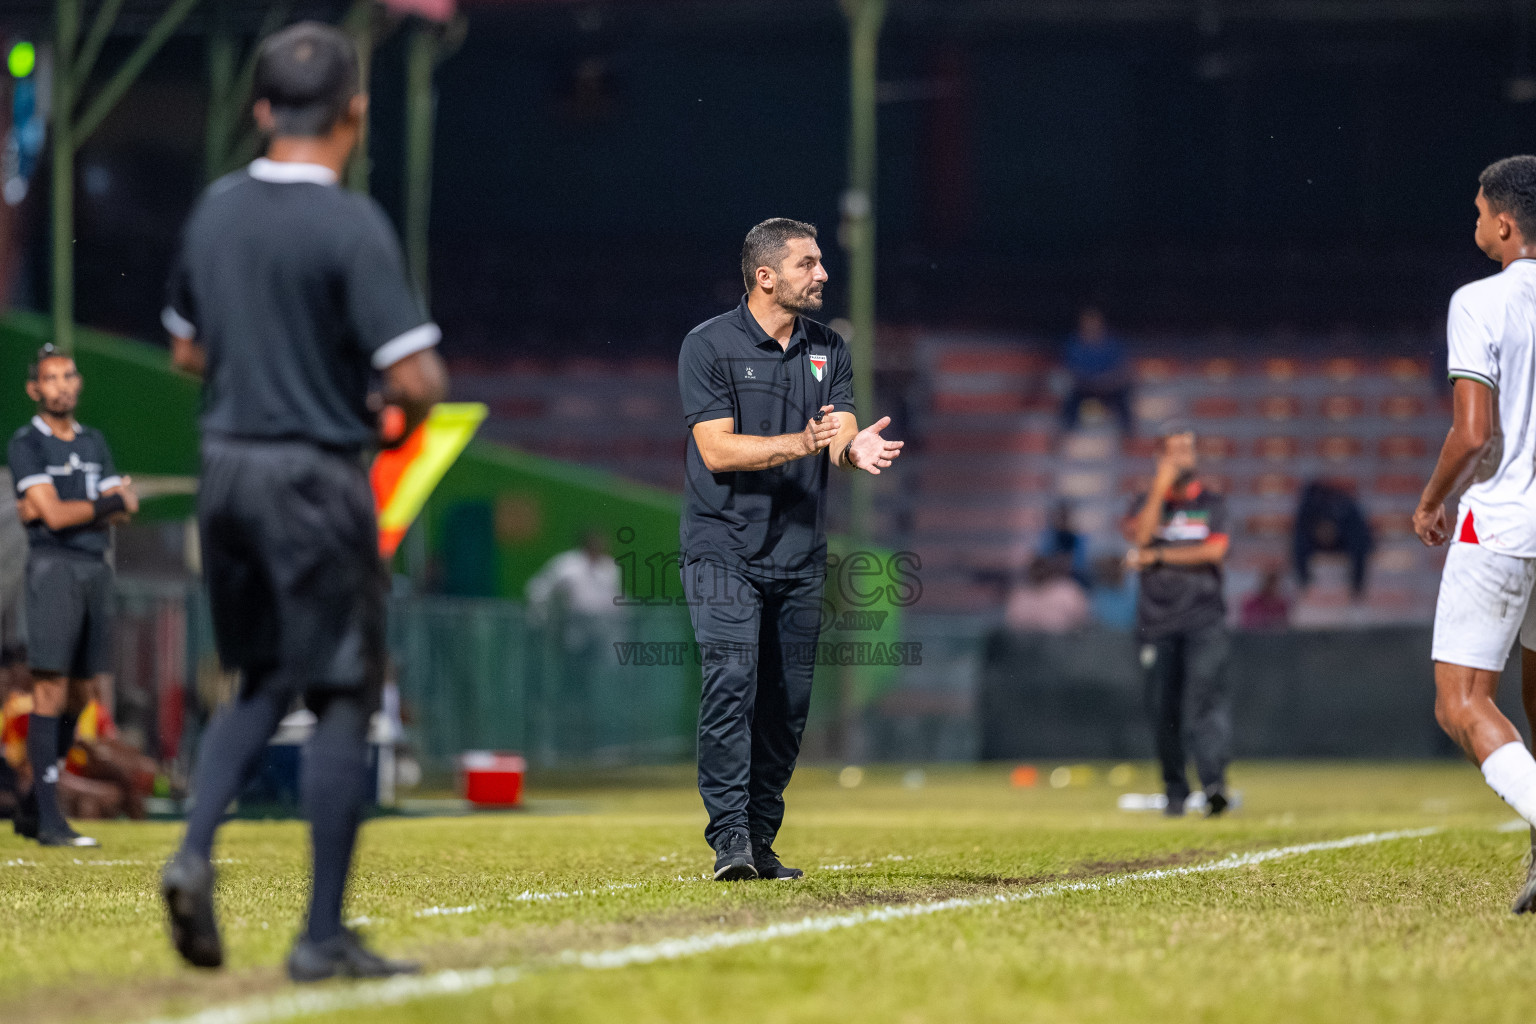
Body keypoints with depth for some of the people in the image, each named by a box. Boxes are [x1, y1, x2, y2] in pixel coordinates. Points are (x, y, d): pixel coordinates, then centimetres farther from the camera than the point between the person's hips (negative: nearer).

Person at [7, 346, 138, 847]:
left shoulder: (95, 443, 17)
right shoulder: (26, 444, -3)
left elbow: (126, 508, 5)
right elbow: (54, 514, -14)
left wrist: (58, 508, -8)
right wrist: (107, 501, -2)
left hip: (97, 568, 7)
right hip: (53, 566, -7)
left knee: (78, 693, 8)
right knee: (51, 691, -10)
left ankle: (32, 807, 19)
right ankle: (48, 819, -12)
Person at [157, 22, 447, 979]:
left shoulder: (216, 209, 5)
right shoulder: (351, 224, -15)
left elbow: (188, 350, 17)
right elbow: (418, 379, -19)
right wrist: (400, 415, 3)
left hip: (227, 467, 6)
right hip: (316, 475, -6)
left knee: (263, 682, 20)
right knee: (343, 697, 2)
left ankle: (195, 854, -1)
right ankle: (324, 935, 3)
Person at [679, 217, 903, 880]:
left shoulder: (829, 350, 10)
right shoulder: (708, 346, -5)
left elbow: (843, 441, 0)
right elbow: (718, 450, -14)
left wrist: (857, 450, -25)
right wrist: (800, 444, -27)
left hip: (800, 555, 5)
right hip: (725, 549, -5)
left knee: (787, 702, 5)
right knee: (732, 683, -18)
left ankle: (761, 842, 15)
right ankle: (730, 839, -20)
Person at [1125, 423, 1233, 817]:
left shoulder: (1211, 503, 9)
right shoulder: (1147, 501, 13)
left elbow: (1214, 550, -6)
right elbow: (1139, 536, -8)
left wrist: (1157, 556, -5)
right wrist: (1160, 487, -10)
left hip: (1203, 617, -2)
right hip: (1156, 619, 2)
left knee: (1207, 693, -18)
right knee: (1162, 707, 2)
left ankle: (1214, 782, -30)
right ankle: (1175, 790, 13)